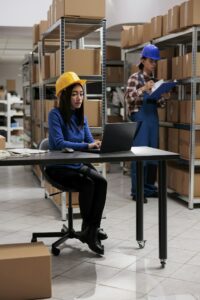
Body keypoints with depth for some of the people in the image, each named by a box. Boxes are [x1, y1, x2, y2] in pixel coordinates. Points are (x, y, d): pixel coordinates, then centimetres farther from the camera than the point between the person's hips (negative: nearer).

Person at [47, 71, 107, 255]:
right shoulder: (55, 114, -11)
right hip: (59, 166, -6)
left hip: (79, 164, 6)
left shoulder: (81, 116, 9)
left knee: (101, 182, -22)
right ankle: (88, 228, -11)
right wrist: (87, 146, -30)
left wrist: (98, 144, -19)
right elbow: (59, 143, -23)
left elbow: (90, 140, 6)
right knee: (88, 184, -30)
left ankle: (93, 229, -16)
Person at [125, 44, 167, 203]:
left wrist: (164, 96, -7)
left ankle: (149, 187, 19)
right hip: (140, 117, -6)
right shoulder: (135, 78, -2)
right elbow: (128, 98, -13)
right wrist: (144, 88, -23)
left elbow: (160, 104, 14)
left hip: (153, 117, 6)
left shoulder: (156, 80, 14)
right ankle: (137, 191, 0)